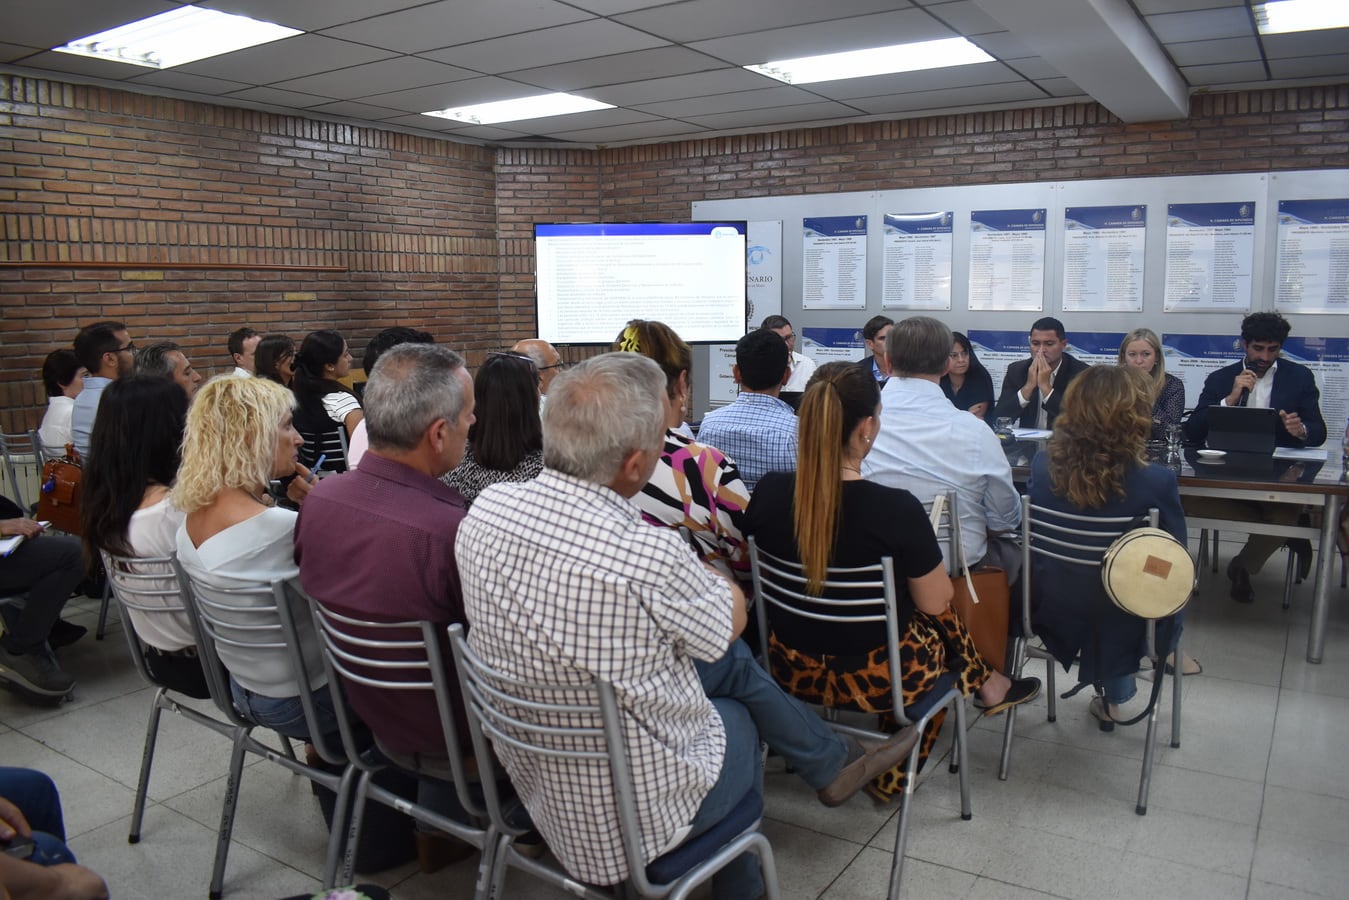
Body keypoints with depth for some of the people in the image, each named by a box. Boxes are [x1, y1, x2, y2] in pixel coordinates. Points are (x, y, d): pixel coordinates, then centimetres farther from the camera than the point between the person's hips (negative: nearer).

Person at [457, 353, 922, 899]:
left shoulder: (486, 510, -14)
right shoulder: (649, 558, -35)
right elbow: (732, 618, -12)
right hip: (637, 817, -6)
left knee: (732, 660, 21)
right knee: (740, 718, 26)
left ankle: (834, 762, 42)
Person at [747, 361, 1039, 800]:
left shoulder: (768, 492, -14)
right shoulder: (896, 508, -28)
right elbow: (935, 602, -12)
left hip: (793, 669, 4)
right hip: (876, 679, -4)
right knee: (942, 617, 27)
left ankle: (985, 684, 43)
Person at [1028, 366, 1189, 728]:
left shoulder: (1042, 466, -18)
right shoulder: (1157, 481, -26)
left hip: (1055, 612, 3)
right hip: (1123, 621, -3)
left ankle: (1110, 697, 47)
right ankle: (1114, 696, 45)